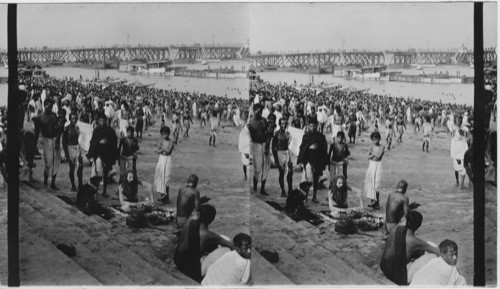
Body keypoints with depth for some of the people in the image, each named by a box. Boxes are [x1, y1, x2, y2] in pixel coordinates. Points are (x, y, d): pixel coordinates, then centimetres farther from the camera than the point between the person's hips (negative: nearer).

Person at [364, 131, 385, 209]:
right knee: (370, 183, 4)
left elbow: (378, 156, -19)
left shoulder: (382, 147, -7)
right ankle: (373, 200, 13)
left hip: (377, 165, -5)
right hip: (371, 165, 5)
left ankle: (376, 202, -3)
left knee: (375, 184, -8)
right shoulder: (372, 146, 6)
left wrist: (373, 152, -6)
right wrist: (375, 154, -14)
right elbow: (368, 157, -1)